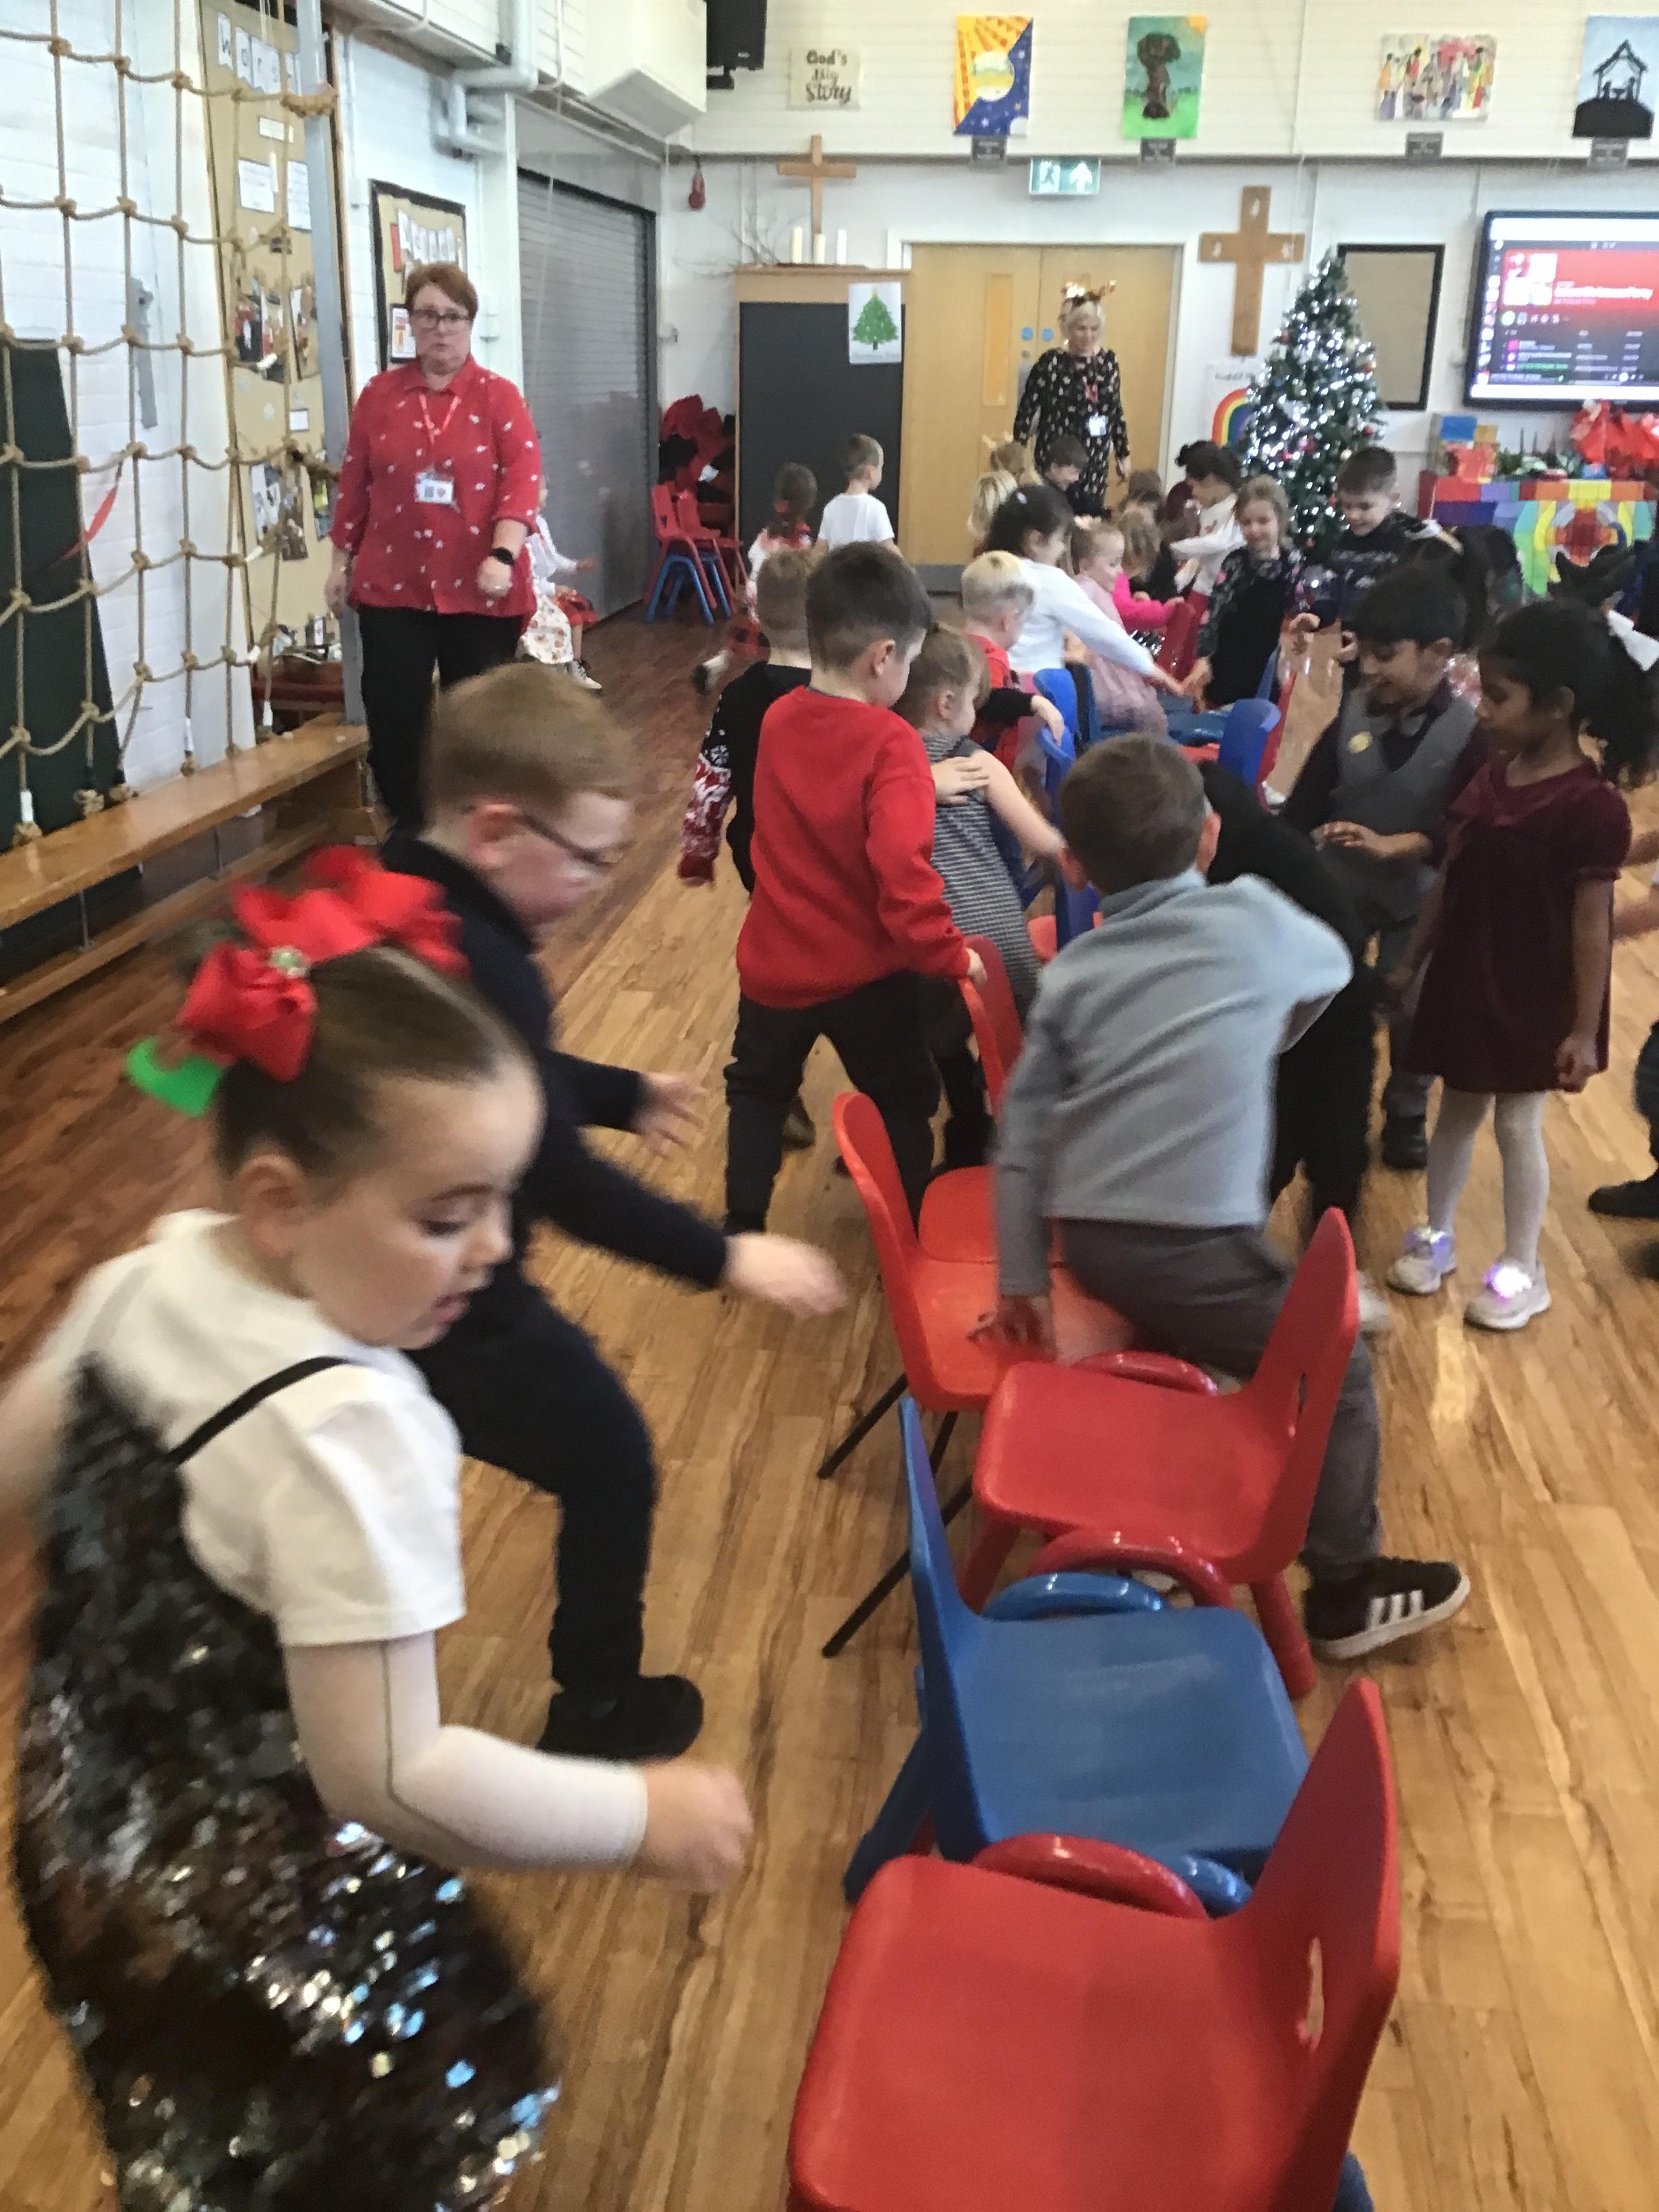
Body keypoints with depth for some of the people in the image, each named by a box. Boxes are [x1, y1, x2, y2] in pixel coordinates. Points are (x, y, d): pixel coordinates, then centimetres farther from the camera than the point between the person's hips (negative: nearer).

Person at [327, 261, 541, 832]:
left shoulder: (499, 396, 0)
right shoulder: (379, 394, 7)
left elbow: (523, 480, -10)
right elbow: (354, 482, 11)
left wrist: (502, 556, -23)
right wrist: (342, 560, 10)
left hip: (478, 589, -2)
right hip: (392, 585, 2)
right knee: (392, 717, 2)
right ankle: (407, 833, 18)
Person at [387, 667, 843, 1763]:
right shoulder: (482, 968, -29)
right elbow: (563, 1179, -28)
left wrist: (625, 1094, 25)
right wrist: (725, 1256, -21)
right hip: (449, 1311, -9)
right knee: (612, 1461, 13)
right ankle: (596, 1709, 30)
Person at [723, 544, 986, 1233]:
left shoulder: (778, 720, -2)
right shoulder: (890, 743, -22)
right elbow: (903, 870, -30)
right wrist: (952, 955, -19)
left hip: (774, 961, 5)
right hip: (865, 970, -5)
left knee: (758, 1091, 24)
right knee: (904, 1101, 17)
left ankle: (743, 1231, 30)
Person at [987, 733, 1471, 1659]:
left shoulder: (1073, 970, 10)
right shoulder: (1253, 918, 2)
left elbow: (1025, 1131, 7)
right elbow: (1334, 967, 24)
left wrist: (1022, 1277, 11)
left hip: (1088, 1238, 5)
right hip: (1194, 1246, -5)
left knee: (1175, 1336, 34)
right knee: (1338, 1376, 15)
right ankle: (1347, 1588, 28)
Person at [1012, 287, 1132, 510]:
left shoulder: (1109, 362, 7)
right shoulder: (1050, 363, -9)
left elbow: (1116, 411, 16)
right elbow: (1026, 410, -6)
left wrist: (1123, 454, 19)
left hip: (1095, 465, 5)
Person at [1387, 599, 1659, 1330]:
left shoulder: (1591, 805, -21)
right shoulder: (1492, 774, -1)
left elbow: (1592, 925, -18)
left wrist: (1584, 1028, -16)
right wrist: (1412, 963, 12)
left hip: (1534, 995, -5)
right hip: (1465, 978, 6)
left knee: (1516, 1123, 6)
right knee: (1458, 1107, 18)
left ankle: (1522, 1271, 23)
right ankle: (1435, 1236, 35)